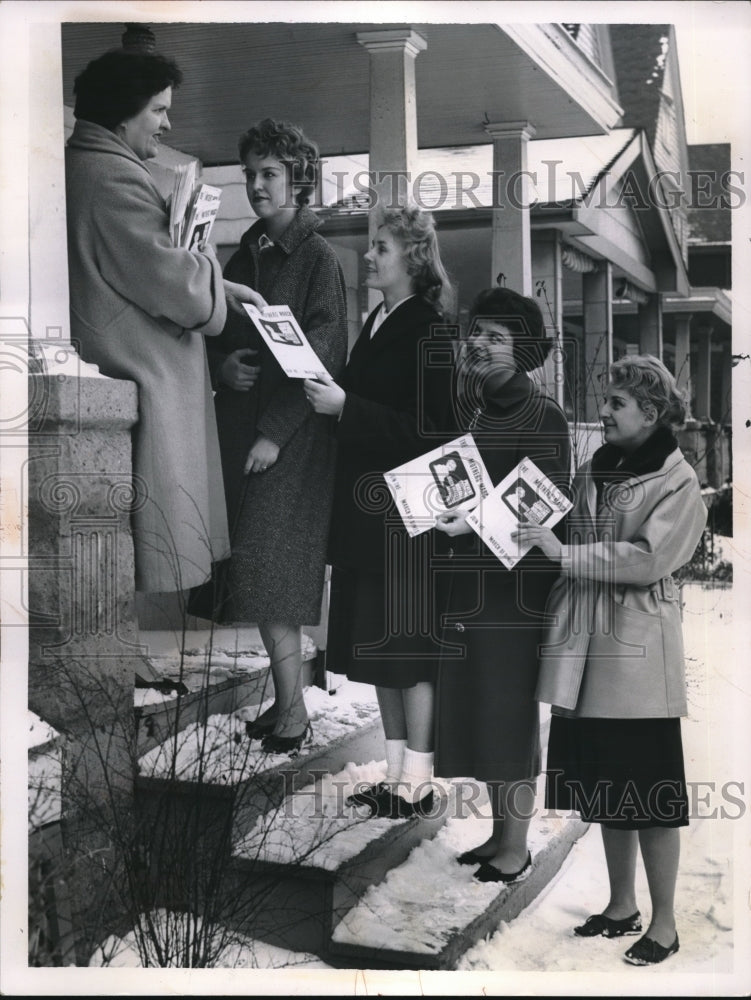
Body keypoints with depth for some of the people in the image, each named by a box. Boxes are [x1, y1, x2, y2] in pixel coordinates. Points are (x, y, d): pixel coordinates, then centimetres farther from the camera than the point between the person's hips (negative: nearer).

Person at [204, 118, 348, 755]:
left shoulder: (319, 258, -4)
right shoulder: (243, 258, 16)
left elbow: (321, 357, -12)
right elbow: (214, 334, 20)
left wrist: (274, 433, -17)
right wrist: (223, 365, -4)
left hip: (292, 437, -6)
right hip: (238, 427, 6)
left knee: (270, 577, -10)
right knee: (262, 577, 6)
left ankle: (293, 712, -2)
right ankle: (285, 698, 16)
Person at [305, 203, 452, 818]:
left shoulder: (428, 332, -12)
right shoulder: (377, 323, 13)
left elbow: (427, 431, -19)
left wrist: (345, 406, -19)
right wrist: (329, 398, 4)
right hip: (365, 506, 9)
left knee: (409, 648, -1)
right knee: (378, 647, 13)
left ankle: (417, 784, 11)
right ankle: (396, 774, 24)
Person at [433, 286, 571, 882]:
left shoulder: (543, 417, -10)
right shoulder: (470, 405, 9)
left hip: (516, 584, -7)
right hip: (469, 579, 7)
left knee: (509, 713, 1)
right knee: (474, 711, 13)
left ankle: (517, 851, 16)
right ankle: (500, 834, 29)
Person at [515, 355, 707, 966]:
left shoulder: (678, 482, -7)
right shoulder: (592, 472, 11)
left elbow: (648, 560, -18)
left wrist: (565, 553, -18)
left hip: (638, 652, -6)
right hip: (586, 645, 6)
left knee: (649, 789, 1)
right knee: (605, 785, 15)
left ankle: (664, 922, 16)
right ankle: (622, 906, 30)